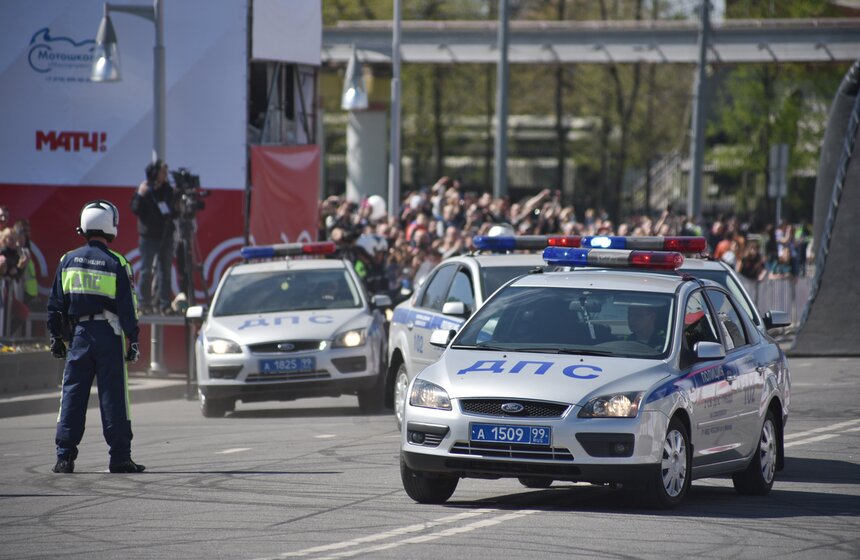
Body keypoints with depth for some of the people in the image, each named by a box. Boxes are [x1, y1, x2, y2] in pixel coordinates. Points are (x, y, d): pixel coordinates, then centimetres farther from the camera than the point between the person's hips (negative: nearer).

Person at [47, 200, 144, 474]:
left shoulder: (68, 261, 4)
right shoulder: (116, 264, -5)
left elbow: (55, 304, 8)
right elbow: (127, 307, -5)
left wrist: (55, 336, 15)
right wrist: (133, 340, 1)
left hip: (79, 334, 3)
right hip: (109, 335, -3)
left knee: (72, 394, 6)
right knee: (113, 395, 0)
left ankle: (64, 455, 3)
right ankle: (120, 456, -1)